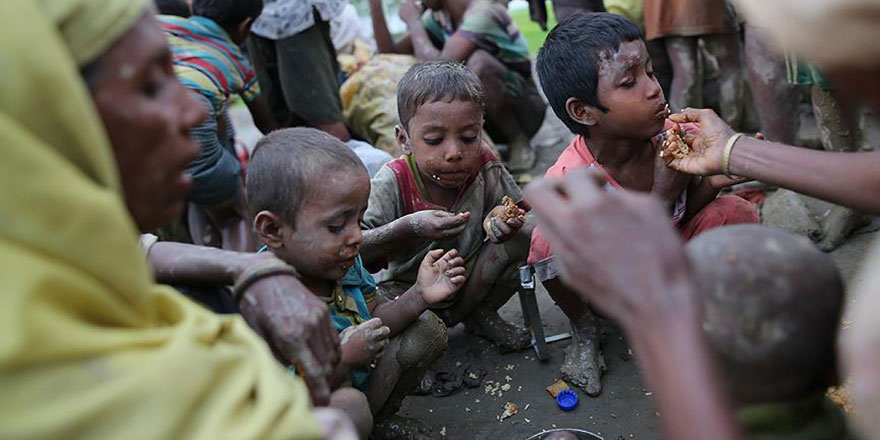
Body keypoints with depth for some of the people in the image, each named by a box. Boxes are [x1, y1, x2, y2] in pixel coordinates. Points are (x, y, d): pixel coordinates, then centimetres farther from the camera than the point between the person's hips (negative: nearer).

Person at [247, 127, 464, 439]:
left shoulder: (342, 261, -7)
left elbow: (375, 321, 6)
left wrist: (419, 296, -10)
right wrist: (343, 358, -35)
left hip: (362, 382, 8)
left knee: (427, 328, 6)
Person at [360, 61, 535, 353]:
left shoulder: (486, 168, -16)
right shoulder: (394, 183, -24)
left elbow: (513, 212, -2)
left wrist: (500, 218, -27)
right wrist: (408, 228, -45)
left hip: (473, 281, 4)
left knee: (525, 236, -17)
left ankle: (481, 314, 6)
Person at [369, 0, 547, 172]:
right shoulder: (437, 15, 2)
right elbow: (391, 54, 0)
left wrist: (413, 20, -18)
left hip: (525, 109, -6)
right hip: (480, 114, 6)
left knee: (478, 61, -34)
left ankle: (519, 143, -14)